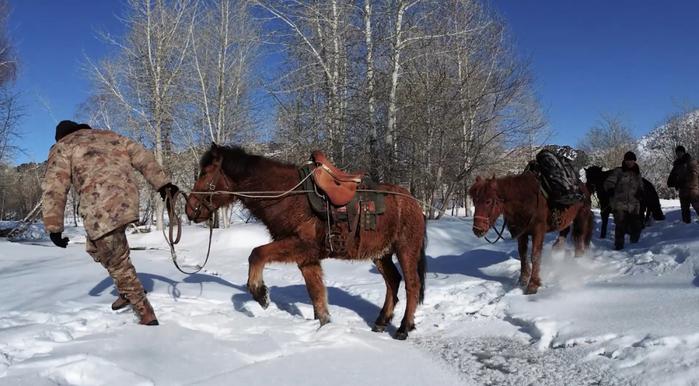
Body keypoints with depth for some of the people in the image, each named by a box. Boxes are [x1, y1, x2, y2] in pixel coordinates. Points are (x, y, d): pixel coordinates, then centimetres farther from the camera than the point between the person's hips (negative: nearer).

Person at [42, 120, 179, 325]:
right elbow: (143, 157, 14)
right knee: (97, 247, 29)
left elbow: (54, 189, 1)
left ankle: (146, 315, 6)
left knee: (118, 263, 4)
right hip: (127, 199, 6)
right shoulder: (109, 136, 26)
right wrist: (162, 183, 8)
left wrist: (53, 227, 1)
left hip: (102, 208, -6)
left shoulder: (61, 148, 13)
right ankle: (128, 292, 31)